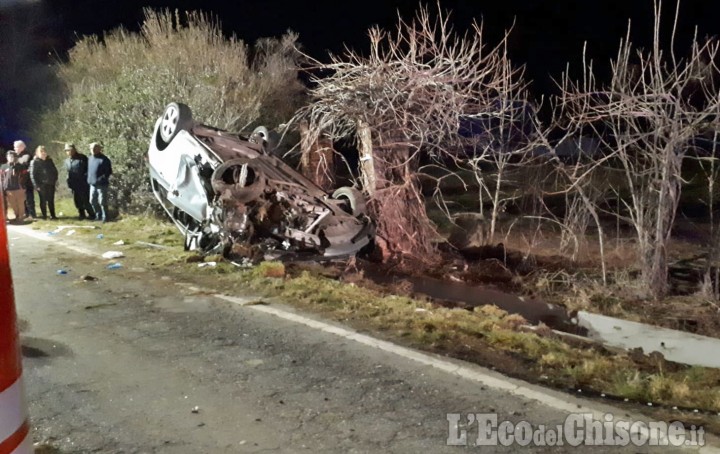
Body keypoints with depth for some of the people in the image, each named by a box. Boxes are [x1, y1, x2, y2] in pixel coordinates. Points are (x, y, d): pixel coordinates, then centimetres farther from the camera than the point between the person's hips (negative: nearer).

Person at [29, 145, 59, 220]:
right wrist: (36, 185, -14)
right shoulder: (34, 162, -4)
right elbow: (32, 175, -8)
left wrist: (55, 180, 5)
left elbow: (55, 171, 17)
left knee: (51, 200, 9)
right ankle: (44, 216, 9)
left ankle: (53, 215, 16)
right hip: (41, 185, -4)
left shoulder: (49, 161, 11)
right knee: (43, 201, 3)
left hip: (51, 184, 4)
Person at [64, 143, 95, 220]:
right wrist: (69, 182, 11)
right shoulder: (67, 161, 11)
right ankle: (81, 214, 23)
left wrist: (84, 178, -15)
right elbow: (68, 172, 20)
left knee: (85, 200, -6)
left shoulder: (82, 158, -9)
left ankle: (92, 215, 7)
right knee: (77, 200, 10)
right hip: (74, 184, 6)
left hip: (83, 184, -6)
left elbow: (88, 170, -9)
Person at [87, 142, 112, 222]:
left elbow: (109, 171, -10)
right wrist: (89, 179, 13)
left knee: (102, 201, -4)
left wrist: (102, 179, -15)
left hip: (102, 184, -7)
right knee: (93, 201, 12)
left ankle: (105, 217, 7)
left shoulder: (104, 159, -9)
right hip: (92, 184, 7)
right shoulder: (90, 159, 13)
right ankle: (98, 215, 26)